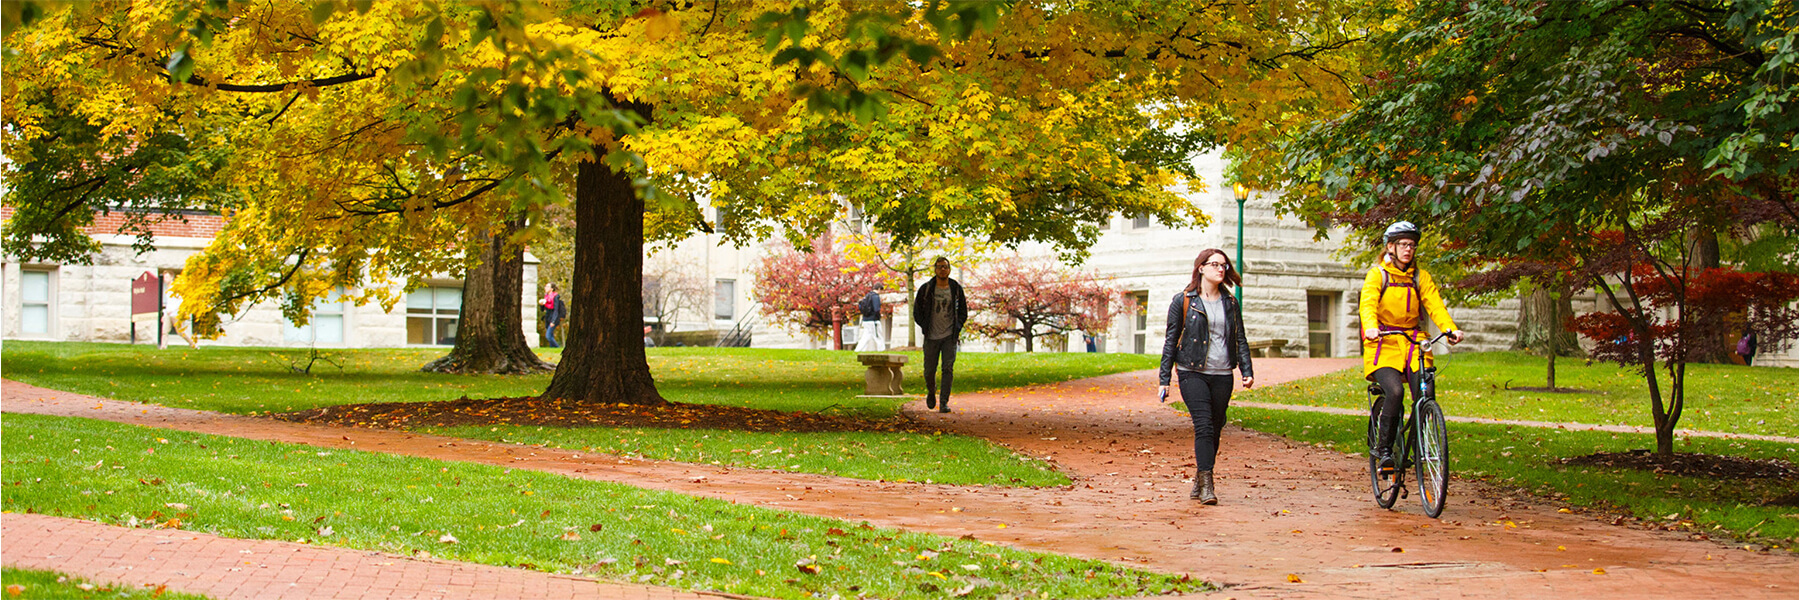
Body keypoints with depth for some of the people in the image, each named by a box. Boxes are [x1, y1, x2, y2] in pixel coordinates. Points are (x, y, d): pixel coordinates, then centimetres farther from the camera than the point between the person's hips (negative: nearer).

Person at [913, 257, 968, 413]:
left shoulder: (956, 288, 2)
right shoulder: (926, 288, -1)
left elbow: (963, 311, 14)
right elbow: (917, 311, 7)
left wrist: (958, 327, 0)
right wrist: (925, 326, -3)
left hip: (950, 336, 0)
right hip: (932, 336, 0)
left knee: (948, 369, -12)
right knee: (929, 371, 4)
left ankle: (944, 402, -10)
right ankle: (931, 393, 34)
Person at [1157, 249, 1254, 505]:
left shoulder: (1231, 303, 11)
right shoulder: (1183, 301, 1)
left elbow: (1240, 340, 14)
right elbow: (1171, 340, 3)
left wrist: (1247, 371, 0)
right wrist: (1164, 379, 0)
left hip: (1222, 375, 4)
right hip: (1193, 373, -4)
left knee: (1214, 430, 7)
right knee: (1204, 426, -17)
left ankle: (1198, 483, 21)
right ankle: (1206, 485, -19)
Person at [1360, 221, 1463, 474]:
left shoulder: (1420, 277, 10)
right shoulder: (1377, 274, -1)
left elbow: (1435, 305, -3)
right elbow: (1368, 303, -16)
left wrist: (1450, 329, -22)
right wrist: (1370, 327, -38)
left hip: (1413, 342, 4)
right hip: (1384, 342, -3)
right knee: (1395, 391, -26)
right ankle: (1383, 447, -11)